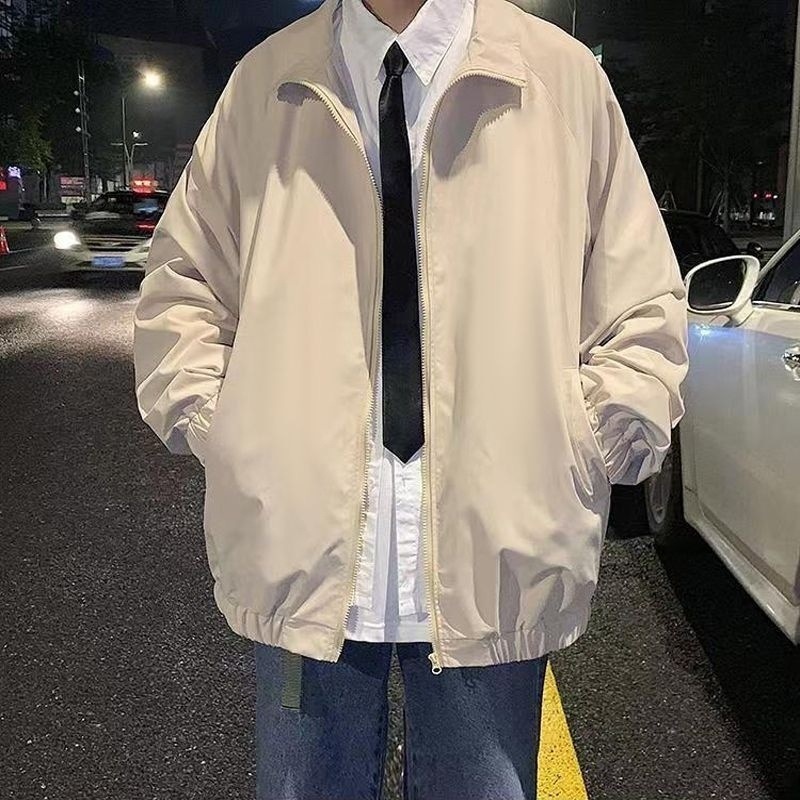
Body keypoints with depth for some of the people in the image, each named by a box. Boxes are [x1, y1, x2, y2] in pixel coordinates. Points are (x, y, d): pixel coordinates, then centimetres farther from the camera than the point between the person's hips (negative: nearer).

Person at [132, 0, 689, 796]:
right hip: (301, 553, 1)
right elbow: (179, 283, 13)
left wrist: (584, 449, -5)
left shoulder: (561, 74, 3)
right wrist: (214, 424, 0)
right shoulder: (264, 82, 6)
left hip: (493, 561, 0)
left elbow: (645, 307, 6)